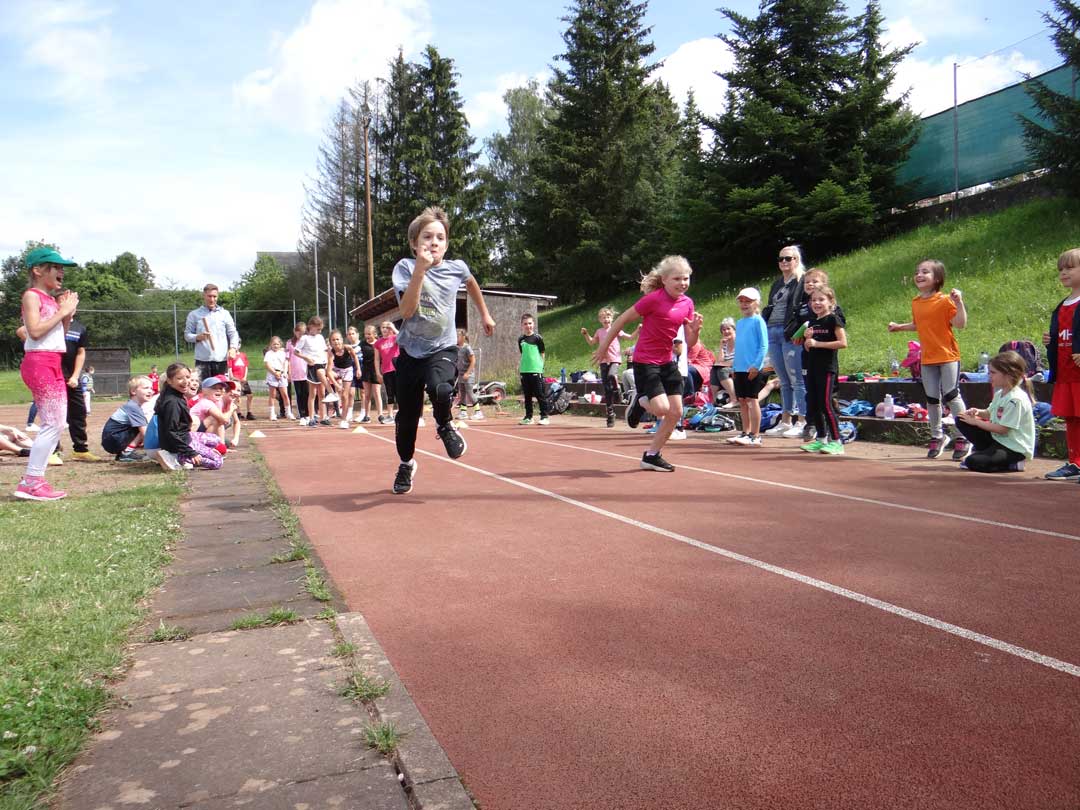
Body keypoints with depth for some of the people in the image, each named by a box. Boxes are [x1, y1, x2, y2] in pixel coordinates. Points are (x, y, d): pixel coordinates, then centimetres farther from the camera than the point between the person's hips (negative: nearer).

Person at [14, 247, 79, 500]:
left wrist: (68, 313, 6)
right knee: (53, 424, -12)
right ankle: (31, 481, -8)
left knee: (57, 424, 9)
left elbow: (60, 334, 19)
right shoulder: (32, 295, -6)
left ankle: (34, 478, 13)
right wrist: (62, 311, -14)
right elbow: (35, 331, -19)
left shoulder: (51, 298, 18)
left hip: (54, 365, 9)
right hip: (39, 363, -9)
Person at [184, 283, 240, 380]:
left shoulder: (224, 313, 11)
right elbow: (187, 335, 7)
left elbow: (233, 333, 8)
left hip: (221, 359, 1)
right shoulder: (194, 314, 8)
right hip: (202, 360, -1)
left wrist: (233, 347, -11)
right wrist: (197, 337, -14)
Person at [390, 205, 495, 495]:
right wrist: (420, 269, -35)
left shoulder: (456, 267, -5)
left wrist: (485, 315, 27)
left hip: (443, 348, 0)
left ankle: (445, 426, 2)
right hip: (410, 350, 0)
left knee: (440, 389, -33)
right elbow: (406, 311, -28)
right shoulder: (405, 267, -13)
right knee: (407, 415, 8)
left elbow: (471, 283, 21)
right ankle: (406, 464, 35)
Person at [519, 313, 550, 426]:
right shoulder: (520, 339, 10)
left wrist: (540, 366, -4)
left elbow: (542, 354, 1)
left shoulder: (537, 338, -3)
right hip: (524, 371, 5)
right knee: (527, 395, 11)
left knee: (539, 395, -3)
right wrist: (520, 365, 11)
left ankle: (544, 416, 4)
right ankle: (528, 417, 18)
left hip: (536, 370, -5)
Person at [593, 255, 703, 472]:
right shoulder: (654, 298, -17)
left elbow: (690, 342, 6)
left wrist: (696, 329, -16)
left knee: (676, 412, 3)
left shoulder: (687, 303, 2)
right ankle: (639, 400, 17)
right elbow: (623, 319, -8)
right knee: (661, 408, -19)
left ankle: (651, 455, 18)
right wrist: (603, 347, -3)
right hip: (644, 361, -7)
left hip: (667, 362, 7)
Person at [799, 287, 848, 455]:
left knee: (825, 404, -10)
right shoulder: (812, 322, 15)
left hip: (827, 368, -8)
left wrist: (817, 343, -18)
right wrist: (807, 339, -2)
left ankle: (837, 441, -3)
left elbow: (843, 343, -17)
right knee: (813, 404, 9)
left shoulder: (833, 319, -7)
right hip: (812, 367, 8)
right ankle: (821, 439, 19)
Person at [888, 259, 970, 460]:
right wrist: (899, 327, 15)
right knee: (932, 399, 11)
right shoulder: (916, 302, 8)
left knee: (951, 395, -5)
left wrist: (959, 302, -27)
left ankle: (962, 438, 6)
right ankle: (937, 436, 26)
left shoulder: (945, 301, -11)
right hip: (927, 359, 6)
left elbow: (960, 324, -18)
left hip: (948, 356, -6)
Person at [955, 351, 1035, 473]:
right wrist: (978, 412, -7)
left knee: (974, 463, -27)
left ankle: (1014, 464, -4)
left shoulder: (1015, 399, -23)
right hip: (997, 438, 9)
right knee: (961, 420, 0)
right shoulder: (1000, 393, 6)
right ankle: (982, 450, 9)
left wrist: (975, 422, -15)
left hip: (1014, 448, -9)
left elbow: (1002, 429, -23)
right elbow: (990, 413, 16)